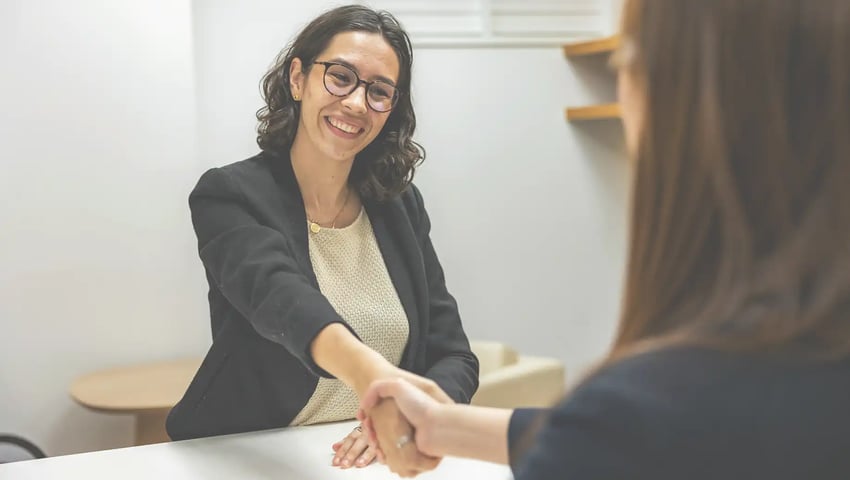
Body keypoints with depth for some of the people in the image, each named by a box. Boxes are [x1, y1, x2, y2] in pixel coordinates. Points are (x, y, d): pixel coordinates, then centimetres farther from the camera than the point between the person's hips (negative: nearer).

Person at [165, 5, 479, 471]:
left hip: (373, 459, 3)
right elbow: (275, 293, -28)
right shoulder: (229, 196, -8)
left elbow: (455, 358, 3)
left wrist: (406, 420, -19)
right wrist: (370, 373, -48)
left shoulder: (401, 205, 4)